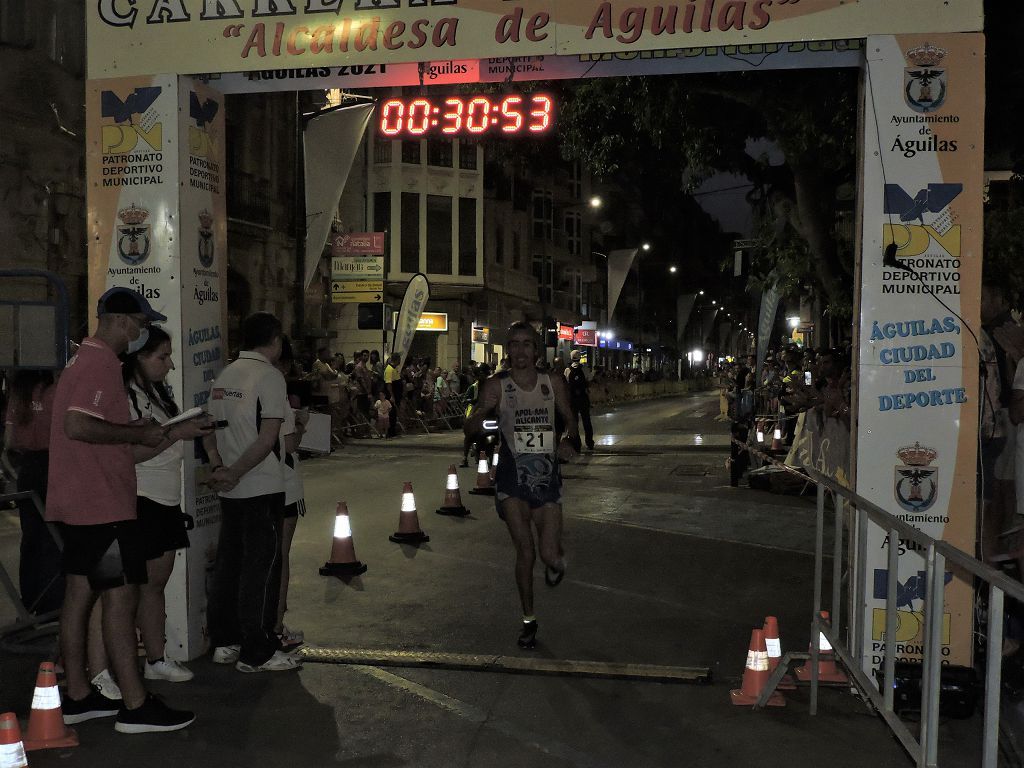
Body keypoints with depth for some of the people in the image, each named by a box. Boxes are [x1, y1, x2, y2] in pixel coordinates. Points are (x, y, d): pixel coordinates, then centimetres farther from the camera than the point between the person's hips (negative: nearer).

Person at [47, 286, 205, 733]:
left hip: (76, 505, 11)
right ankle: (135, 706, -1)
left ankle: (78, 697, 22)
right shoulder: (102, 363, -15)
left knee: (81, 593, 13)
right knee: (121, 597, -6)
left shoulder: (84, 359, 19)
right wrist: (141, 434, -17)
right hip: (103, 506, -11)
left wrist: (150, 431, 16)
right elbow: (77, 426, -26)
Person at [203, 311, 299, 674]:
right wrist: (234, 474, -14)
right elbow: (268, 438, -18)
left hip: (231, 491, 8)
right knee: (261, 566, -1)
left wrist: (219, 467, 0)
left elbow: (208, 430, 12)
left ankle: (224, 643, 23)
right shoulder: (269, 375, -11)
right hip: (263, 487, -8)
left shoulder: (224, 376, 12)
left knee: (228, 562, 14)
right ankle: (257, 653, 6)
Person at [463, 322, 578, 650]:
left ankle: (555, 560, 37)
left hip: (546, 474, 1)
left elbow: (571, 421, 13)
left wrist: (570, 441, -8)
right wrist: (483, 411, -29)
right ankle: (528, 620, 20)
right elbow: (469, 430, -7)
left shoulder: (553, 384, 1)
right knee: (525, 551, -1)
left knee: (550, 555, -3)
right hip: (512, 476, -1)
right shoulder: (496, 385, -4)